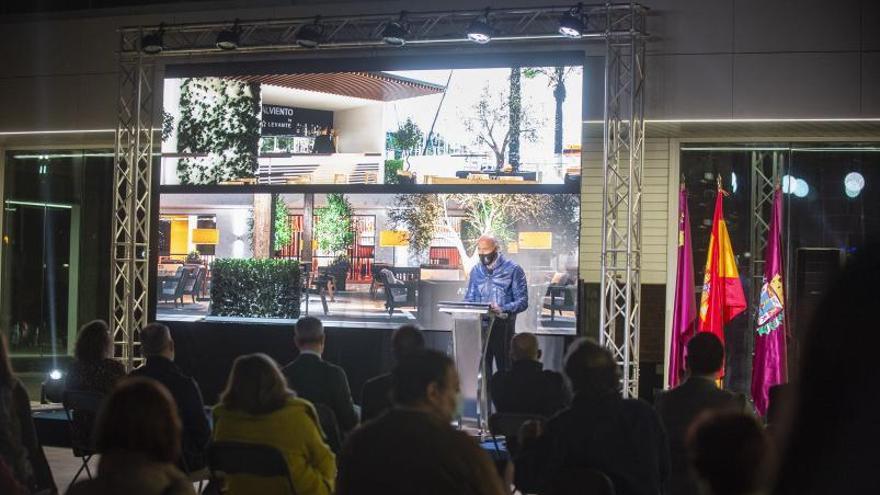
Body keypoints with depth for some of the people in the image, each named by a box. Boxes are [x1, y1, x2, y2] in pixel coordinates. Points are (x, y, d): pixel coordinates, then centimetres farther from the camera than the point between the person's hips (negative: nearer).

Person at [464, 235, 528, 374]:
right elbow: (470, 298, 20)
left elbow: (522, 301, -5)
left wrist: (502, 309, -22)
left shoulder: (513, 269, 0)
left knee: (503, 367, -5)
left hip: (502, 325, -4)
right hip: (480, 325, 4)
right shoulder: (476, 271, 16)